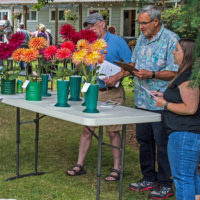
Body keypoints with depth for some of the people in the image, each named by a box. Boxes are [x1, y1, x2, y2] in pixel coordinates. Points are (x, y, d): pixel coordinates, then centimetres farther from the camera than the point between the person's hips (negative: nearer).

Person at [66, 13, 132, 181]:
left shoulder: (117, 41, -3)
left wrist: (116, 77, -19)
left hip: (112, 93, -5)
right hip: (93, 92, 5)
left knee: (113, 131, 1)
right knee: (87, 128, 6)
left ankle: (117, 169, 10)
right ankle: (80, 165, 16)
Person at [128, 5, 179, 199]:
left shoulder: (171, 40, -12)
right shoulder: (142, 38, 12)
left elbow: (175, 72, -17)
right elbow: (134, 62, 23)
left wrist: (151, 74, -25)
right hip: (141, 101, 8)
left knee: (163, 144, 0)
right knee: (144, 140, 15)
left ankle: (165, 184, 13)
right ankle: (149, 178, 29)